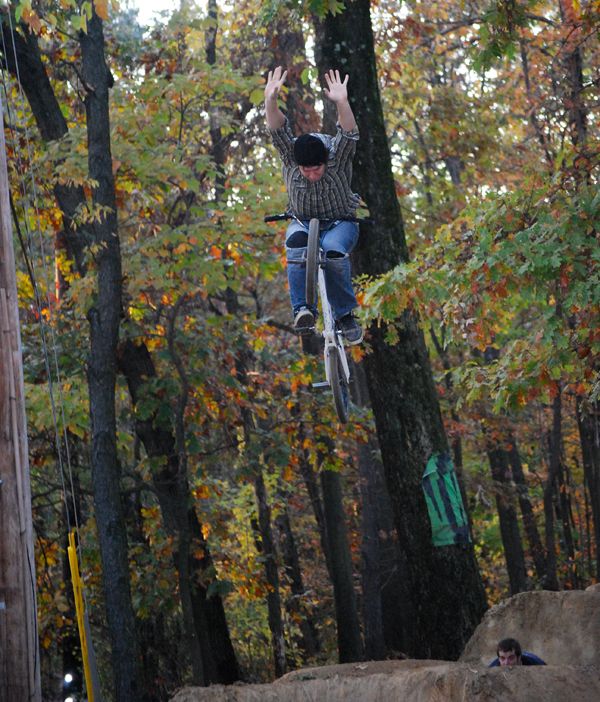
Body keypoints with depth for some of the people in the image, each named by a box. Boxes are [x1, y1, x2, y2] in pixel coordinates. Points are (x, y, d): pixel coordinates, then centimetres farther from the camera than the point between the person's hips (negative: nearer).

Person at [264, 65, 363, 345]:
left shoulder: (338, 156, -20)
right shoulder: (290, 154, -15)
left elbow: (349, 133, -40)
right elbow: (277, 130, -32)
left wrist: (342, 102, -58)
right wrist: (271, 100, -52)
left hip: (340, 222, -1)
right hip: (303, 222, 1)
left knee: (333, 249, -36)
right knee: (296, 242, -35)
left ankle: (345, 313, -20)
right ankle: (303, 309, -38)